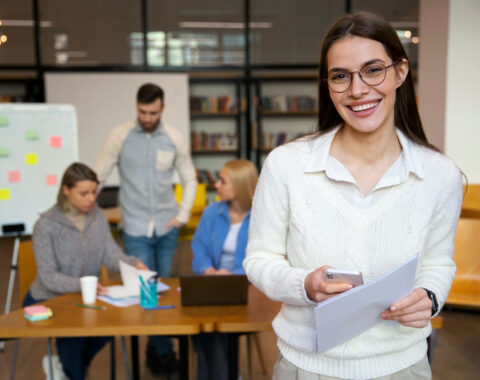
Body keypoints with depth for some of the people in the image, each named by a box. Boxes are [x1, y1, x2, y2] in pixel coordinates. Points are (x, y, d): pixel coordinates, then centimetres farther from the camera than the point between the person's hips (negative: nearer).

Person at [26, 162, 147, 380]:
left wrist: (133, 263, -30)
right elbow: (48, 277, -20)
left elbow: (111, 255, -9)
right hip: (47, 301, -4)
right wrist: (80, 285, -37)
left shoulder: (98, 217, -1)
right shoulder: (46, 225, -16)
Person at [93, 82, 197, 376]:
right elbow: (98, 176, -2)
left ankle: (156, 347, 31)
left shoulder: (175, 138, 0)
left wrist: (183, 215, 0)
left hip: (167, 227, 2)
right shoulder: (120, 136, -5)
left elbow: (190, 179, 8)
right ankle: (164, 350, 15)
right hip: (136, 228, -2)